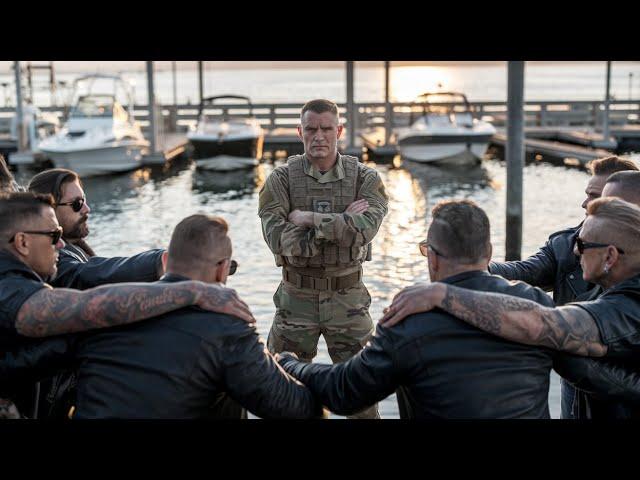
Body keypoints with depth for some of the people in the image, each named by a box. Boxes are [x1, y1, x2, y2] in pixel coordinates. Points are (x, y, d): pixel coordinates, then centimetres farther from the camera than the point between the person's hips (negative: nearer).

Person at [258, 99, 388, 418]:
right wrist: (341, 223, -19)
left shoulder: (365, 178, -3)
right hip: (297, 297, 0)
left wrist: (306, 218, -18)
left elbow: (364, 230, -20)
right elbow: (278, 239, -18)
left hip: (347, 297, 0)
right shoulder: (281, 179, -4)